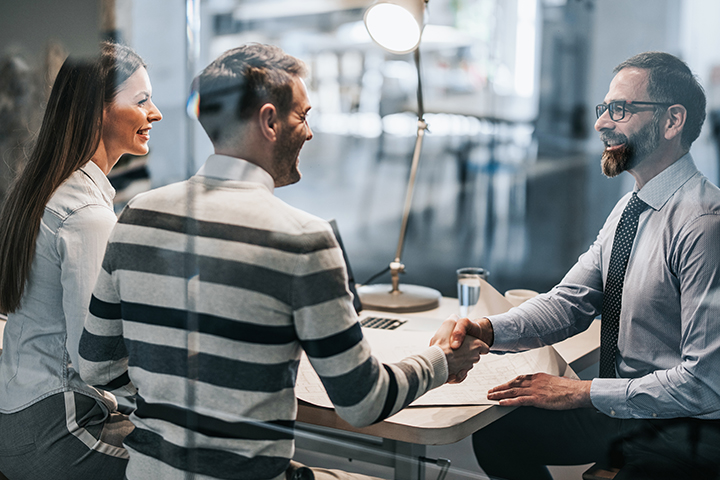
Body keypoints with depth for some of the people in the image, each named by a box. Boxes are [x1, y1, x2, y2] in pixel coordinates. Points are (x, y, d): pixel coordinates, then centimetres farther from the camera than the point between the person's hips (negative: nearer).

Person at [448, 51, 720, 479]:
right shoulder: (629, 210, 6)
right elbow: (570, 302, 4)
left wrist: (581, 392, -20)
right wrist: (486, 329, -14)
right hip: (625, 410, 9)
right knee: (496, 434, 6)